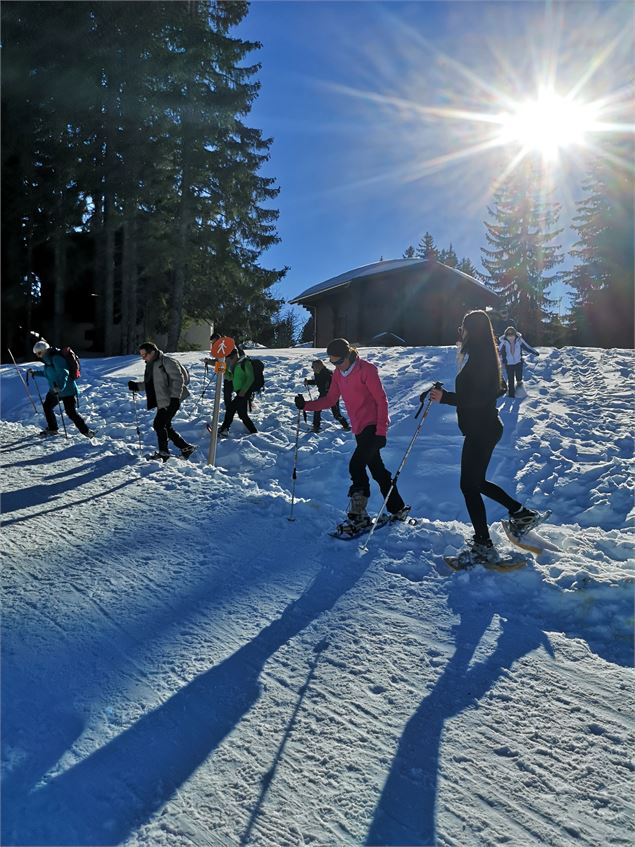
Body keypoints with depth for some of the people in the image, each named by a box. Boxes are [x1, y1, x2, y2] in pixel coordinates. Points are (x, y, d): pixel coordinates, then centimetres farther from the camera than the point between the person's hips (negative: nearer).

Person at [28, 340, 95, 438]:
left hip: (67, 390, -10)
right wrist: (34, 373, 25)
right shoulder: (48, 359, 11)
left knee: (71, 412, -11)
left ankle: (86, 431, 0)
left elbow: (64, 373, -30)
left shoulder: (56, 358, -19)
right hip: (54, 390, 11)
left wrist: (61, 386, -42)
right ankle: (52, 429, 36)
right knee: (47, 406, 20)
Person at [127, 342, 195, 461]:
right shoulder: (150, 365, 16)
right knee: (166, 427, 12)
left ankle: (163, 453, -1)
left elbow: (178, 379, -17)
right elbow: (150, 384, 22)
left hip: (171, 401, -10)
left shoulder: (166, 361, -12)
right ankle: (186, 448, 21)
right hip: (162, 402, 10)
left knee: (158, 424, -11)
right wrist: (136, 386, 5)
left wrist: (175, 397, -24)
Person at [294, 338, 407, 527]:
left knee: (356, 465, -18)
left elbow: (381, 400, -14)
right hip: (359, 429, 8)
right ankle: (397, 508, 26)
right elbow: (330, 400, 12)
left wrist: (381, 431, -18)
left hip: (373, 426, -8)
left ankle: (358, 513, -11)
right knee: (377, 469, 14)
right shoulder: (339, 374, 9)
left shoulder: (366, 369, -13)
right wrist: (306, 405, -2)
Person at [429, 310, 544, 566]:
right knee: (476, 482, 20)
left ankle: (483, 546, 4)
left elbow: (478, 398, -25)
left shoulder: (477, 357, -19)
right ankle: (521, 514, 28)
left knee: (469, 486, -4)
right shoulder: (485, 355, 12)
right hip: (486, 428, 10)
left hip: (481, 431, -10)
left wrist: (444, 397, -26)